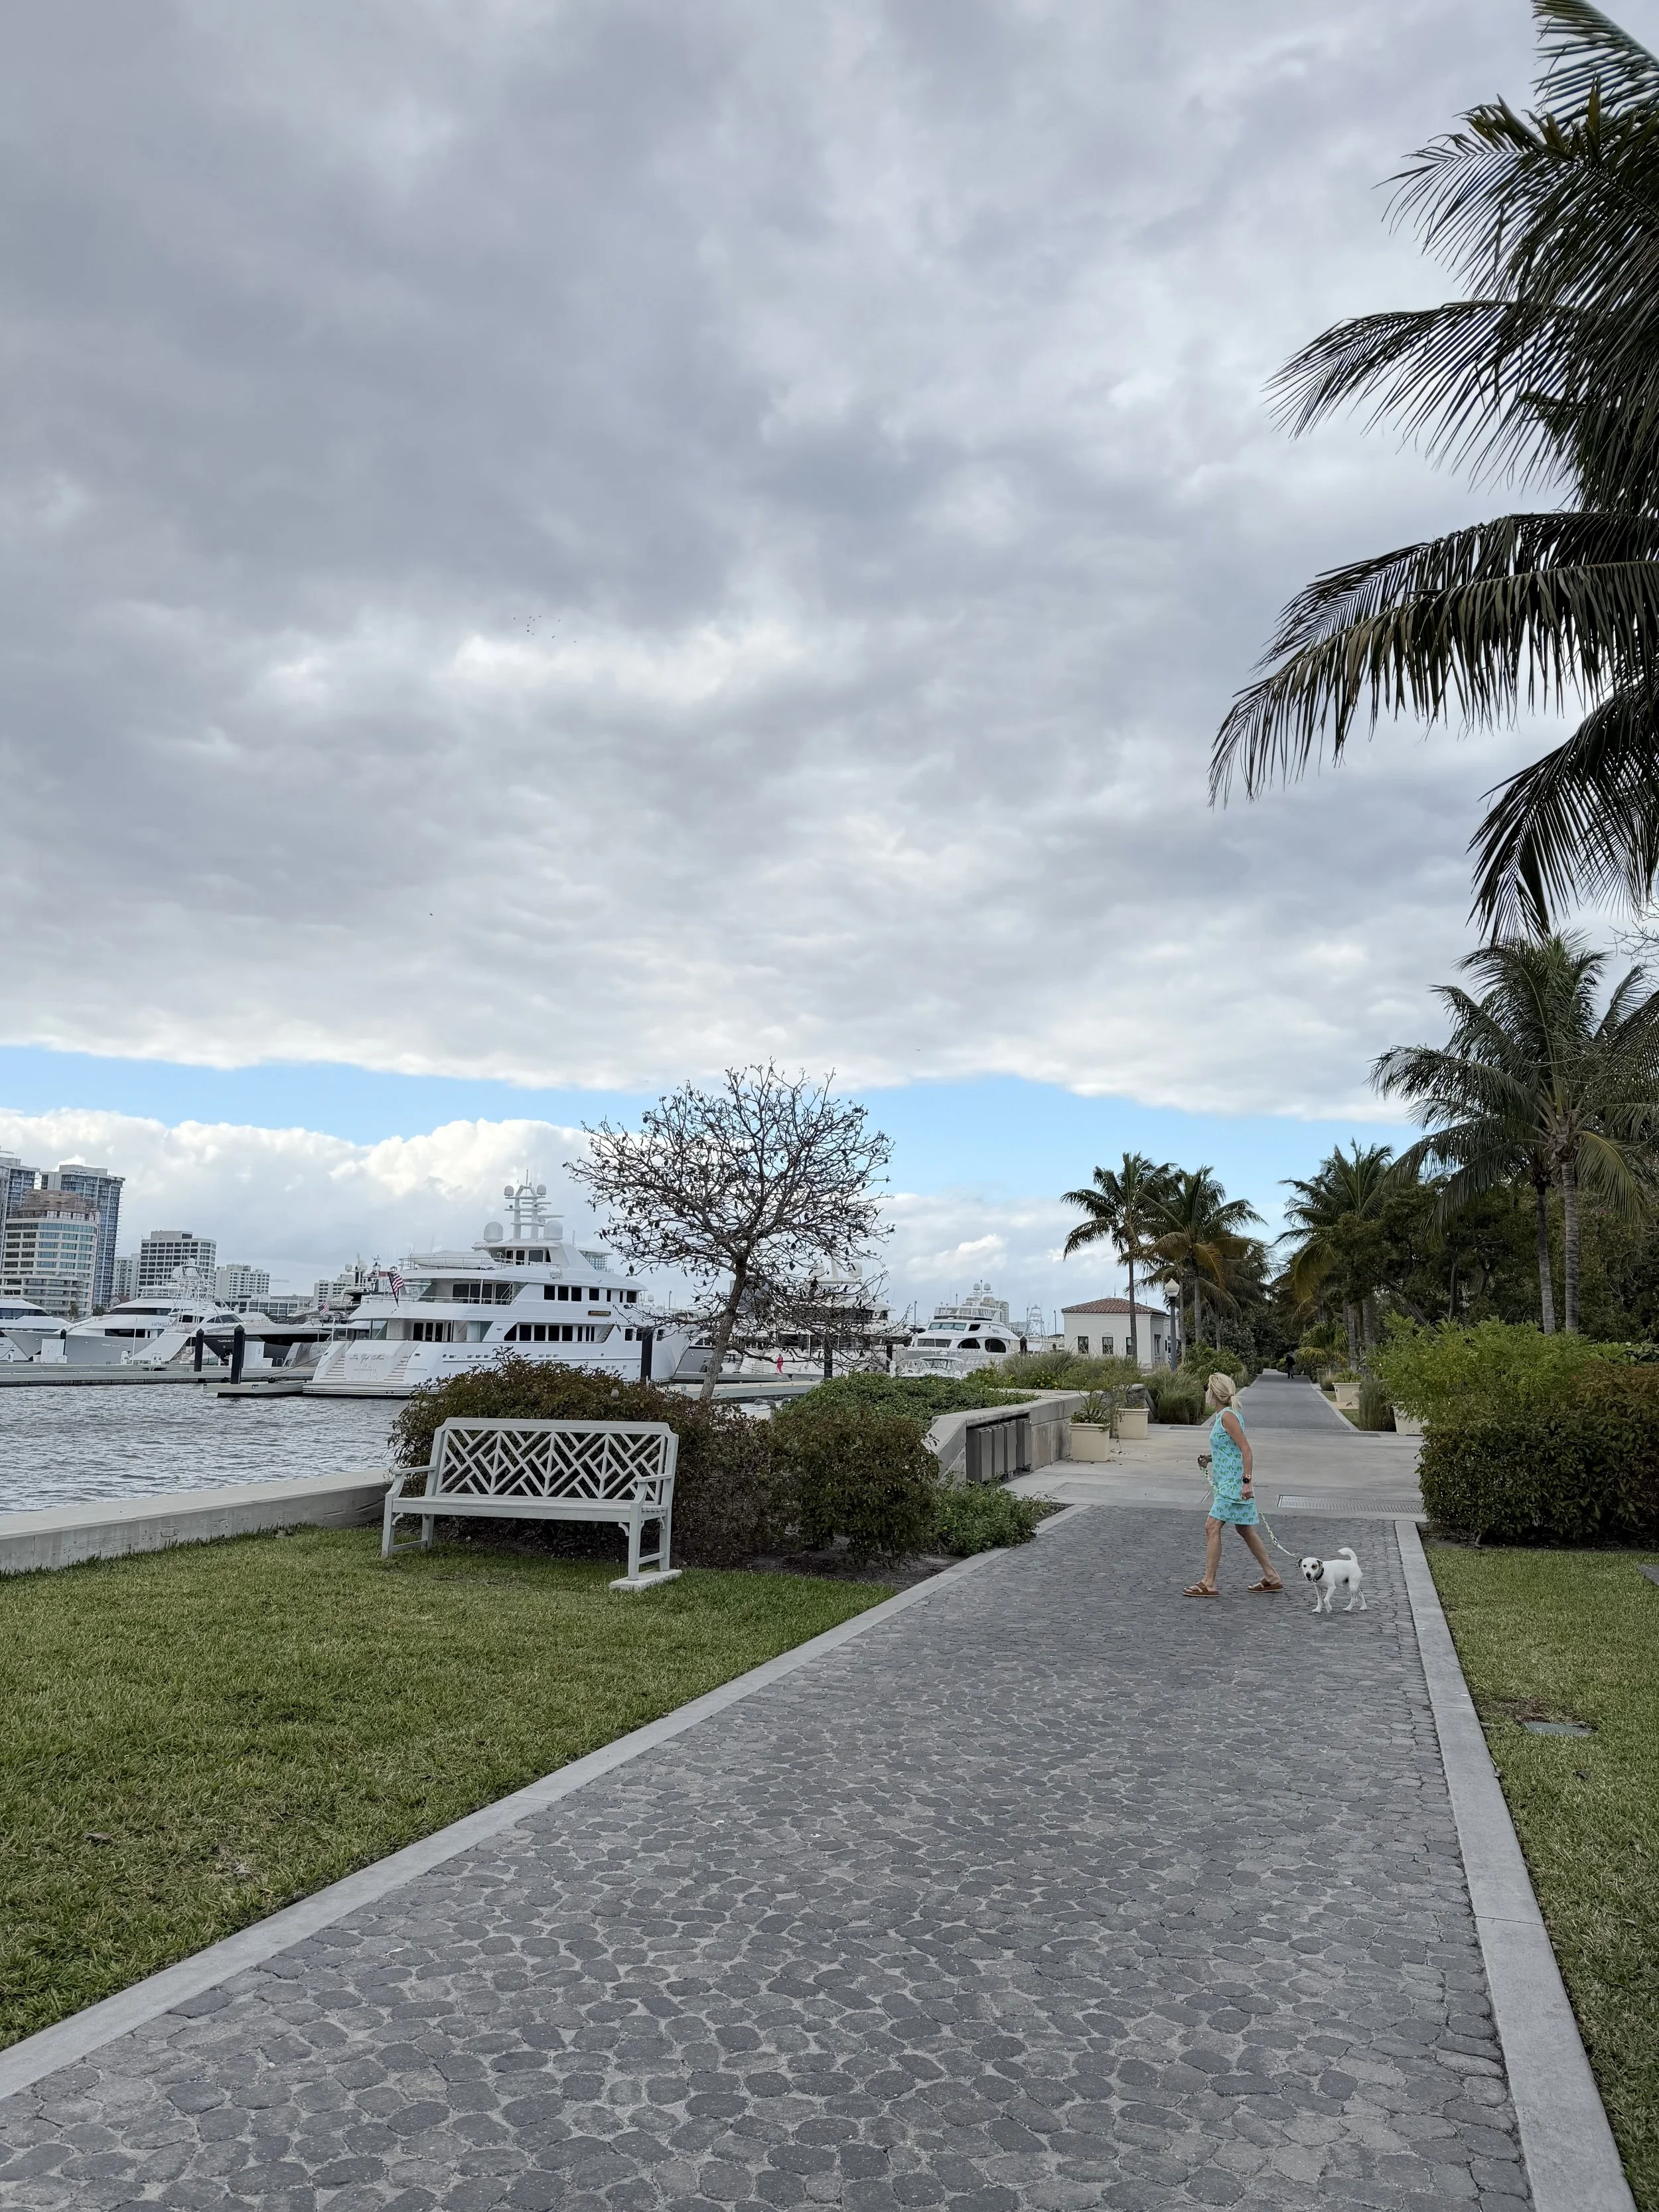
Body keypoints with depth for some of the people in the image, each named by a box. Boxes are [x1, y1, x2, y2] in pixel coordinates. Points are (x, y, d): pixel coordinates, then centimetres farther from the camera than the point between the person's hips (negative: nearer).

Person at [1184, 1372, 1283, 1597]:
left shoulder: (1228, 1416, -16)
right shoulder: (1222, 1416, 13)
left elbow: (1246, 1449, -21)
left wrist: (1246, 1481, -25)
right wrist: (1211, 1458, 14)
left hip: (1233, 1483, -10)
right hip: (1229, 1483, 10)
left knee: (1212, 1527, -10)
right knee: (1245, 1530, 16)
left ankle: (1209, 1583, -8)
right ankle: (1272, 1578, 24)